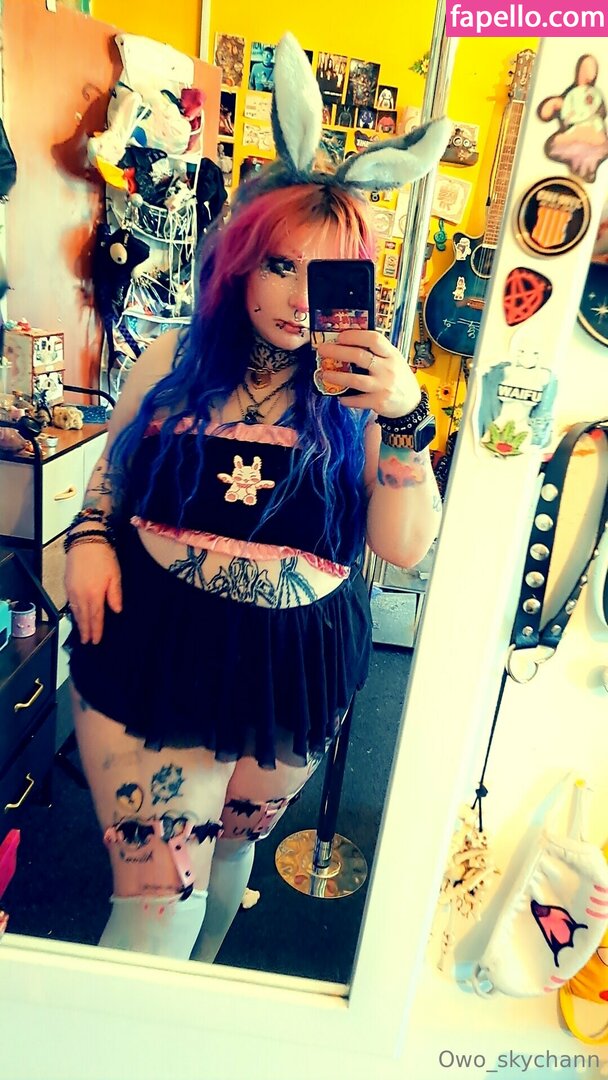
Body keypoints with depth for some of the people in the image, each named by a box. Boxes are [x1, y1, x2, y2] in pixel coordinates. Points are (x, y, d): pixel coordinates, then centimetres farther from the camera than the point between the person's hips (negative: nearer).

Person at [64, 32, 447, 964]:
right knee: (157, 900, 0)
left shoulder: (359, 395, -3)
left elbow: (404, 549, -10)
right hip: (151, 651, 0)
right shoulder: (174, 364, 0)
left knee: (228, 850, 23)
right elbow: (112, 468, 15)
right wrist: (90, 540, -3)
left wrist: (404, 420, -22)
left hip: (291, 671, 1)